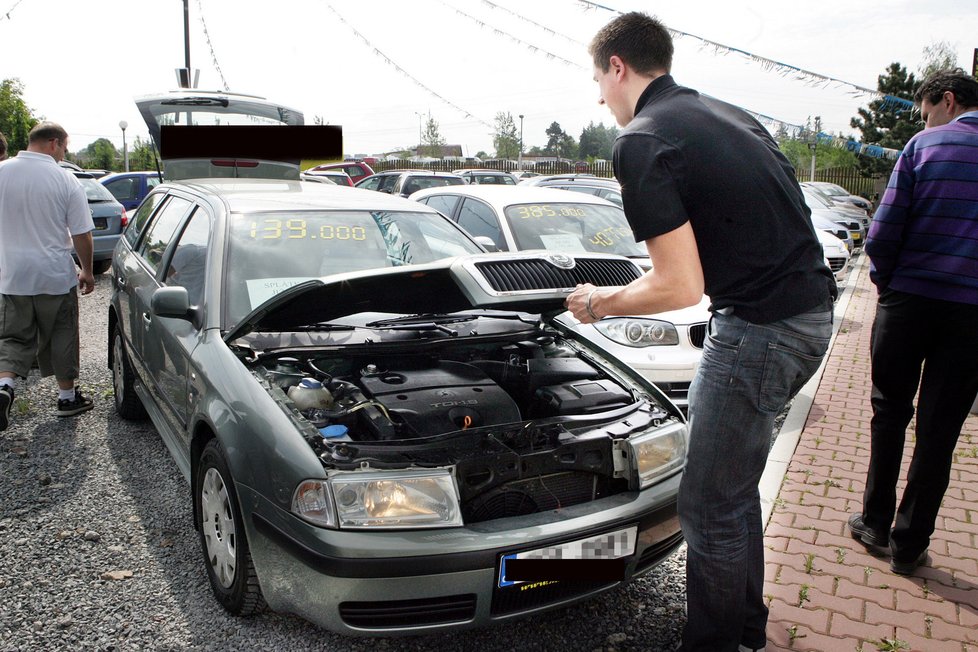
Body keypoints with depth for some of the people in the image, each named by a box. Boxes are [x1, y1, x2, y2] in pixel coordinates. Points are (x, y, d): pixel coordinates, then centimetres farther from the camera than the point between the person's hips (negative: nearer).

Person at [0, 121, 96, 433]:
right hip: (56, 277, -2)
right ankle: (67, 396, 22)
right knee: (61, 336, 12)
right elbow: (82, 235, -8)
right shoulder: (65, 180, -9)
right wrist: (87, 272, 5)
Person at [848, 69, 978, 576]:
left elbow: (883, 232, -7)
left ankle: (876, 523, 23)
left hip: (908, 301, -1)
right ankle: (909, 544, 16)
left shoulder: (924, 146, -2)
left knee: (889, 413, 14)